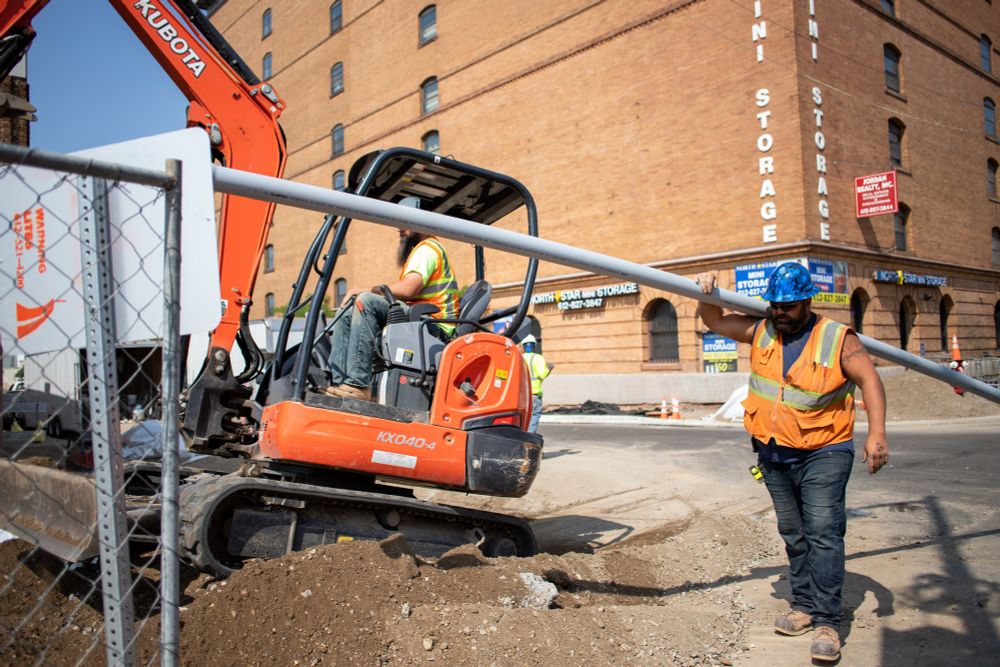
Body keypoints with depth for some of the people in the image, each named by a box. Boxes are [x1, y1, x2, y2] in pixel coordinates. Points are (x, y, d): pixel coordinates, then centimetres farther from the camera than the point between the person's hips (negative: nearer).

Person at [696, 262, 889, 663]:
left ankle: (827, 622, -5)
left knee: (823, 533, -10)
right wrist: (707, 294, -6)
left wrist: (876, 433, -30)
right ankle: (804, 607, 25)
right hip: (775, 455, 5)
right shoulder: (761, 332, 5)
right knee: (793, 535, 13)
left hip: (823, 453, -5)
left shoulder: (838, 339, -8)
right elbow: (715, 322, 14)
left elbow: (869, 380, -17)